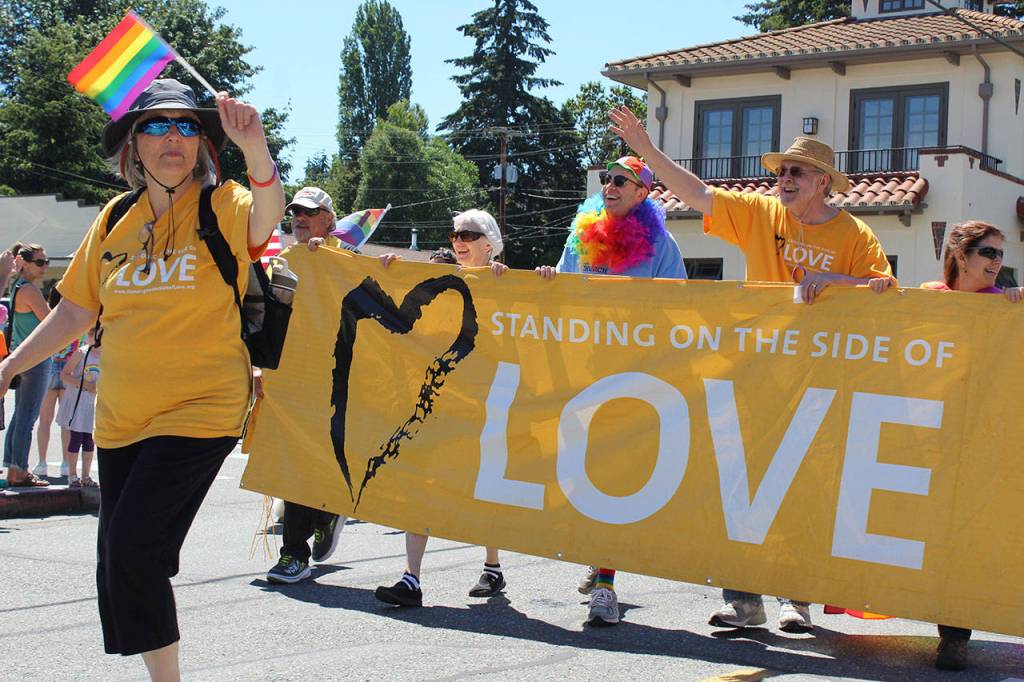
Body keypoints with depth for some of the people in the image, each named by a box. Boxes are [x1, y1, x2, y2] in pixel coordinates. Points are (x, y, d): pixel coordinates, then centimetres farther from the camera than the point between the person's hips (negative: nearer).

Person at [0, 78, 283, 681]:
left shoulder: (223, 206, -7)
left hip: (201, 411, -6)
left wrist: (255, 148, -49)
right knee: (121, 561, 10)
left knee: (132, 549, -15)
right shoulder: (115, 218, 7)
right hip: (122, 419, 6)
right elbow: (77, 309, 14)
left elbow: (266, 214, -31)